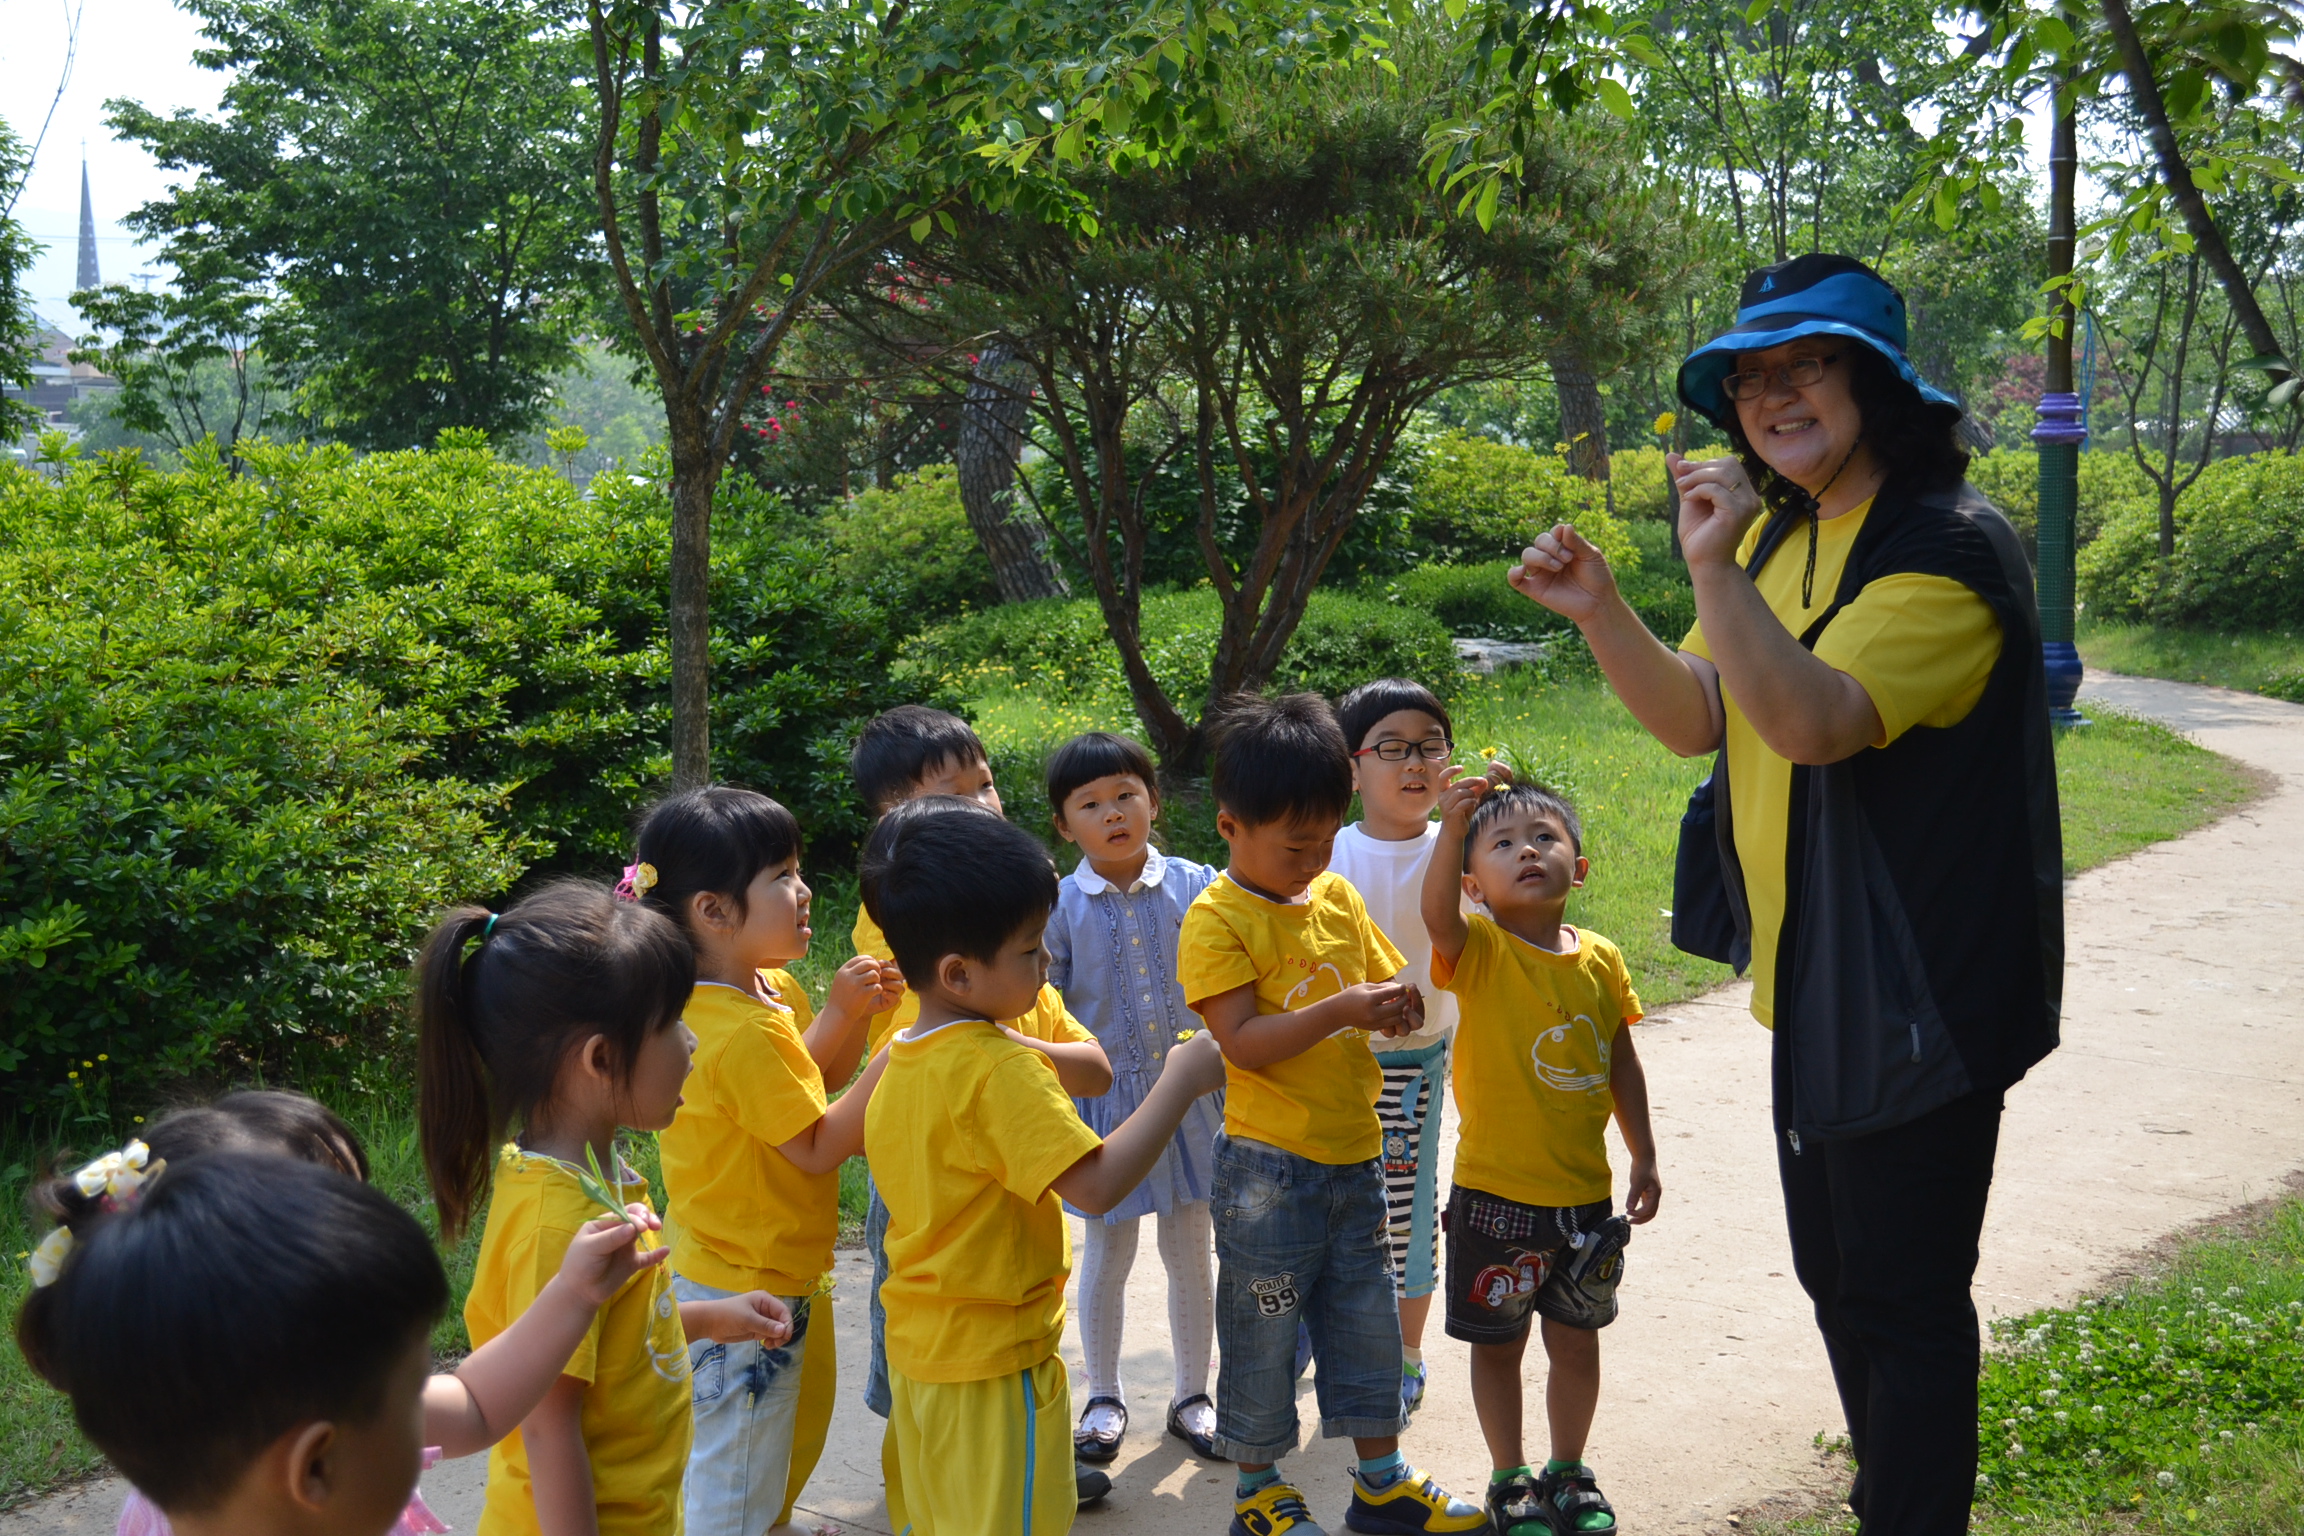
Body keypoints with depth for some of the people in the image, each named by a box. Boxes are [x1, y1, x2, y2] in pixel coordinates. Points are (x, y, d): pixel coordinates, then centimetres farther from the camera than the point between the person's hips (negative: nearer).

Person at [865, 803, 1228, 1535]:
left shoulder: (897, 1062, 2)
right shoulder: (1001, 1069, -24)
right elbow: (1097, 1185, -30)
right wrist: (1181, 1080, -22)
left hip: (917, 1347, 8)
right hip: (996, 1362, -8)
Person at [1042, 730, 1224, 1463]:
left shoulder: (1194, 886, -4)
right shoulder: (1059, 907, -6)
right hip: (1105, 1099, -1)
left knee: (1191, 1252, 12)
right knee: (1107, 1254, 12)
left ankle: (1191, 1396, 30)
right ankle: (1104, 1398, 31)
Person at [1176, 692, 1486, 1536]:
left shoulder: (1338, 896, 7)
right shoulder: (1217, 920, -13)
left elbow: (1381, 977, 19)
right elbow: (1242, 1041, -21)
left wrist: (1395, 1006, -4)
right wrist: (1342, 1009, -29)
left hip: (1355, 1156, 6)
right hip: (1269, 1170, -6)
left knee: (1367, 1319, 16)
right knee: (1263, 1331, 6)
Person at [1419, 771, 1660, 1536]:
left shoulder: (1601, 960, 0)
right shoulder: (1478, 951, -12)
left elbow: (1623, 1065, 9)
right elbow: (1437, 913, -36)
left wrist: (1644, 1157, 11)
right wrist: (1454, 822, -50)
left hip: (1584, 1194, 4)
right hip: (1495, 1194, -3)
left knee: (1577, 1340, 16)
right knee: (1499, 1344, 10)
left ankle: (1569, 1471, 36)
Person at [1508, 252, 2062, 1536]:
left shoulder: (1949, 550, -18)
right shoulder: (1782, 534, 11)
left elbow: (1815, 719, -31)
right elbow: (1698, 718, 8)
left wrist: (1715, 570, -36)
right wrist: (1600, 610, -6)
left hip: (1914, 992, -9)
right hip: (1811, 982, 10)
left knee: (1901, 1297, 0)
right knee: (1839, 1278, 21)